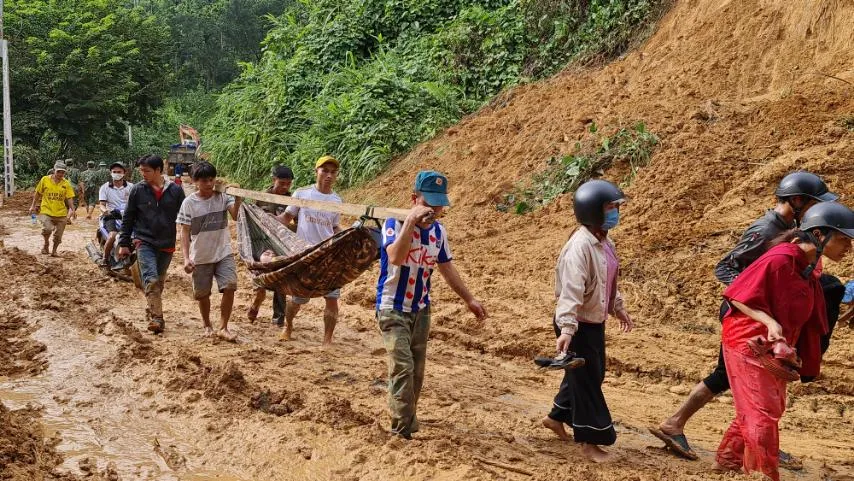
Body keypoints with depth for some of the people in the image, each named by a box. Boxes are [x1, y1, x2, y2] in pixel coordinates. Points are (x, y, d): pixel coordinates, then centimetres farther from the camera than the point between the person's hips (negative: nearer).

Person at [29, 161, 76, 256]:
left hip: (61, 213, 2)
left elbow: (69, 199, 3)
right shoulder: (45, 180, -3)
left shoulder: (66, 184, 0)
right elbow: (37, 194, 9)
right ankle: (46, 243, 6)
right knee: (47, 229, -24)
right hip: (47, 211, -2)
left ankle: (54, 250, 34)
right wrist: (33, 206, 10)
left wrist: (72, 210, -10)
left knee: (58, 236, 8)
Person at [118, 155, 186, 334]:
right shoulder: (137, 190, -2)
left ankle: (152, 309, 33)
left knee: (159, 281, 15)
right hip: (144, 242, -2)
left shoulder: (176, 191, -1)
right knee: (151, 279, -16)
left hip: (167, 245, 2)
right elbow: (128, 218, 5)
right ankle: (156, 318, -20)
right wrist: (124, 243, 5)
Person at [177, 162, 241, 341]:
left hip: (224, 253, 0)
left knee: (229, 287, -14)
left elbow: (235, 215, -18)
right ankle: (207, 326, 35)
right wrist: (186, 258, -13)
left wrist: (238, 197, -33)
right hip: (200, 257, 0)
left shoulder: (223, 197, -3)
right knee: (202, 293, 12)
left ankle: (223, 328, -1)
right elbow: (185, 232, -6)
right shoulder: (189, 203, -6)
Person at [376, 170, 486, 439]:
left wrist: (468, 299, 15)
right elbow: (395, 257, -35)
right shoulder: (395, 223, -16)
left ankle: (408, 422, 27)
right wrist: (411, 220, -36)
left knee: (417, 372, 12)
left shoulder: (439, 231, 2)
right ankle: (402, 430, -11)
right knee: (403, 368, -16)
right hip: (393, 309, -6)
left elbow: (447, 268, 15)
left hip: (421, 311, 6)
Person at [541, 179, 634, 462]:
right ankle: (589, 440, 15)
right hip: (578, 325, -10)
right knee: (586, 380, 1)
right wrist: (566, 328, -39)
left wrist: (618, 308, 26)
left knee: (591, 375, 22)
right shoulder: (580, 246, -26)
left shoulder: (604, 241, 6)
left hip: (595, 322, 10)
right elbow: (570, 290, -33)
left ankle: (557, 417, 41)